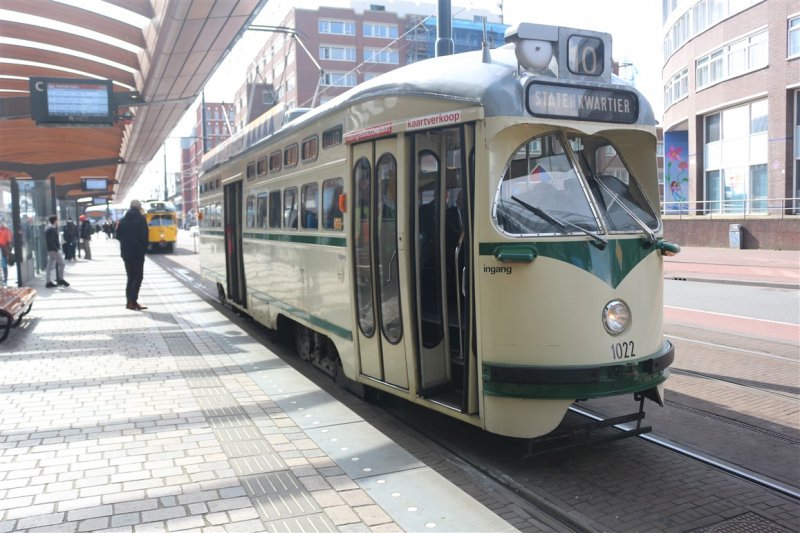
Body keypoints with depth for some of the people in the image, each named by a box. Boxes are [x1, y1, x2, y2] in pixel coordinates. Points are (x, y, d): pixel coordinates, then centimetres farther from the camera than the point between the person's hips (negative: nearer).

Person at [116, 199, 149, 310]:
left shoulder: (123, 220, 9)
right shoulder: (140, 219, -8)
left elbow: (118, 235, 8)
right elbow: (144, 235, -12)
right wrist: (144, 248, 0)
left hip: (126, 252, 6)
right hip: (138, 252, -6)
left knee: (131, 276, 13)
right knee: (138, 276, -2)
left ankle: (129, 301, 11)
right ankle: (133, 301, -10)